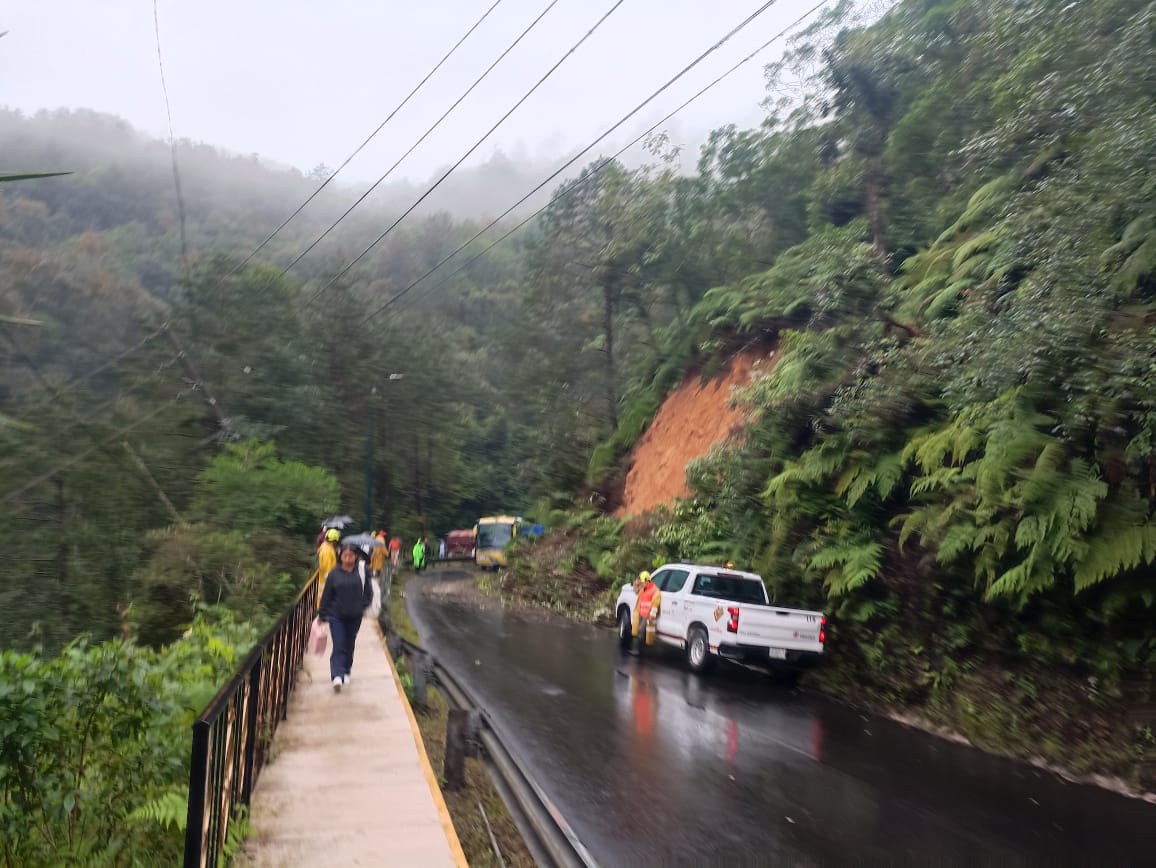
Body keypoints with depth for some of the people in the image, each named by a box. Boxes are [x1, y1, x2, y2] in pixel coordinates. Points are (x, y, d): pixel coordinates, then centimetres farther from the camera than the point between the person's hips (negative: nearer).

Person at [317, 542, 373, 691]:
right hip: (336, 616, -2)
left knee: (349, 646, 14)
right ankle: (337, 676, -16)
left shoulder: (361, 572, -4)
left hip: (354, 617, 2)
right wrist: (322, 615, 4)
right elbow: (326, 595, 0)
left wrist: (363, 606, -4)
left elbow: (368, 592, 6)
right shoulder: (334, 573, -6)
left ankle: (346, 672, 30)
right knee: (339, 647, -10)